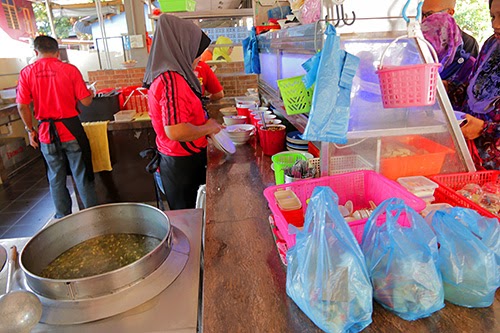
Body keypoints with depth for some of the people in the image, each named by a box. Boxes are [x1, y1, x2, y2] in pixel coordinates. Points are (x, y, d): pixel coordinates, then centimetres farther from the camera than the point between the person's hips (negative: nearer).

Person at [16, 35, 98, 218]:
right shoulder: (70, 69, -8)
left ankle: (64, 217, 28)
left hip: (46, 132, 2)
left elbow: (22, 106, -3)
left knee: (56, 178, 15)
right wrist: (90, 92, 15)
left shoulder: (26, 73, -1)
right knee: (81, 175, 8)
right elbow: (86, 101, -8)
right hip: (71, 129, -2)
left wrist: (30, 130, 9)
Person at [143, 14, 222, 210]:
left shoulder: (166, 75, 9)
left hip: (178, 160, 9)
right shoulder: (172, 80, -23)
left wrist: (205, 124, 10)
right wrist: (208, 128, -15)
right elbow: (176, 131, -31)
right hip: (182, 164, -9)